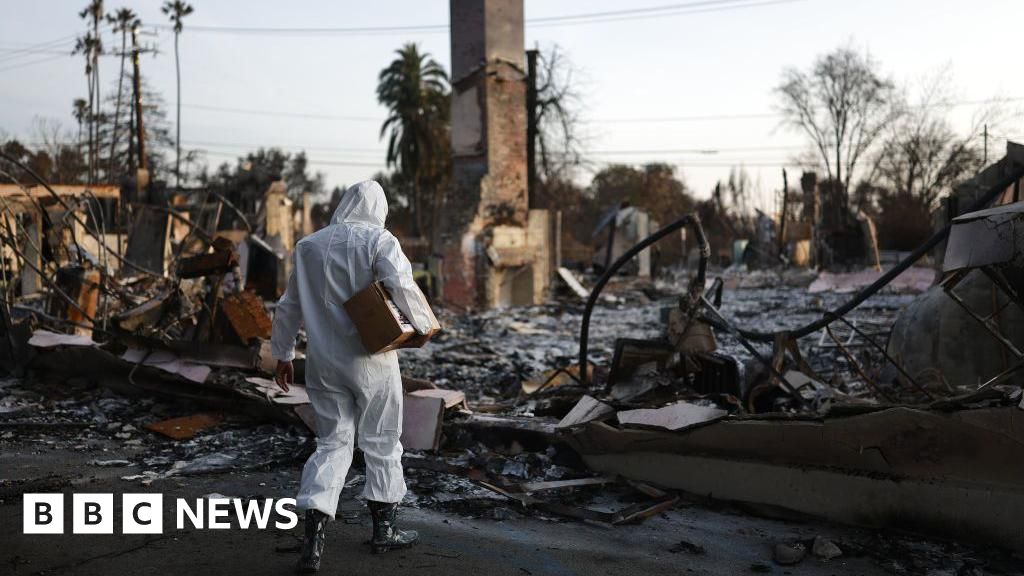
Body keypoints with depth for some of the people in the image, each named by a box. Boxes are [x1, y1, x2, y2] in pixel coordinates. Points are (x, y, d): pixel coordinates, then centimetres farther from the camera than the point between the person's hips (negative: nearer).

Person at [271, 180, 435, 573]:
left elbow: (288, 307, 12)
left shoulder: (309, 245, 8)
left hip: (324, 362, 4)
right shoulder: (378, 240, -8)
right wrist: (422, 324, -8)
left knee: (332, 442, 10)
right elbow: (401, 284, -24)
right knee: (381, 441, 12)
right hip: (371, 359, -4)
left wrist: (283, 354, 20)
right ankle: (383, 529, 23)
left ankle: (313, 536, -4)